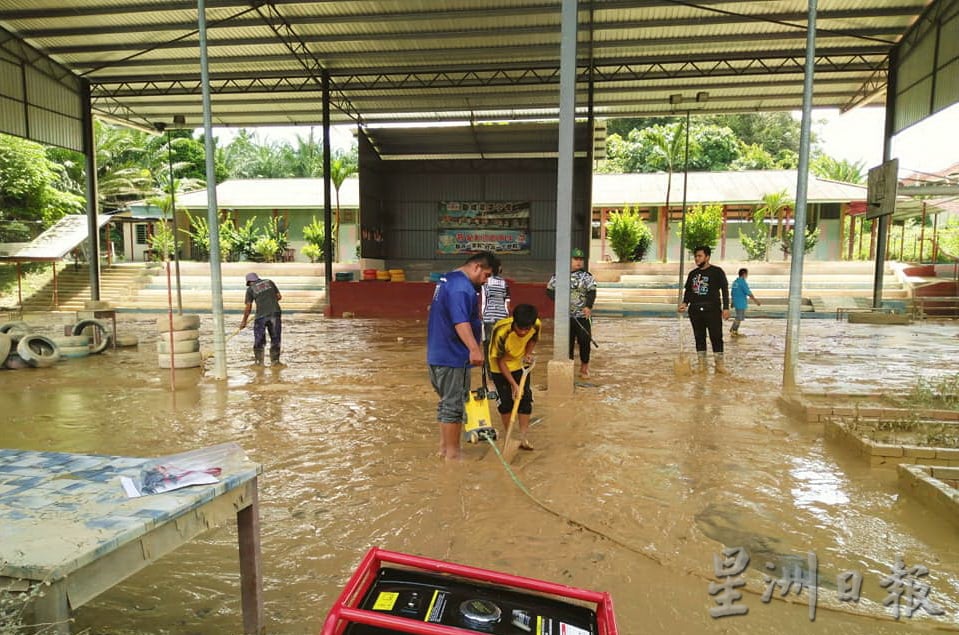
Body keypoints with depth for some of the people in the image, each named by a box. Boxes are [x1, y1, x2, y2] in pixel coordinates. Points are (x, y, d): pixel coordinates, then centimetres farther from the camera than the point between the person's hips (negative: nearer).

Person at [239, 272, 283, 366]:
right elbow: (279, 296, 13)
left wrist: (244, 321, 10)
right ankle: (275, 360, 14)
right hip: (275, 312, 2)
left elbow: (248, 307, 2)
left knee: (259, 339, 11)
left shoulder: (250, 289, 6)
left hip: (261, 315, -2)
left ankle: (259, 361, 16)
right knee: (275, 338, 10)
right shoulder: (269, 282, 13)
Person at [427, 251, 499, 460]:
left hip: (438, 354, 10)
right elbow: (460, 321, -33)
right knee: (454, 405, 0)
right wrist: (474, 348, -43)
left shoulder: (449, 279, 15)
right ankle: (452, 453, 9)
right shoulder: (462, 287, -19)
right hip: (453, 357, -10)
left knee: (447, 402, 19)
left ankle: (444, 447, 29)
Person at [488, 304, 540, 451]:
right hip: (500, 367, -3)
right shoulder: (501, 332, -37)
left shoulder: (537, 325, -26)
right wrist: (514, 384, -25)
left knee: (525, 398, -1)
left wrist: (528, 353, -17)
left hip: (520, 363, 4)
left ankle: (523, 438, 8)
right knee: (506, 400, -1)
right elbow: (500, 361, -25)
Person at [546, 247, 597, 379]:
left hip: (583, 315, 0)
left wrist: (588, 306, -24)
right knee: (567, 342, 8)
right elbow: (550, 290, 7)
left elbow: (592, 292, -7)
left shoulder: (587, 276, 1)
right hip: (565, 316, 0)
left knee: (585, 341, 2)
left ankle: (584, 368, 20)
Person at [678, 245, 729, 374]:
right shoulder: (693, 274, 14)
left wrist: (726, 308, -9)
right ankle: (702, 364, 14)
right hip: (695, 311, 5)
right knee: (699, 337, 7)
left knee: (716, 337, -3)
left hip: (713, 310, -4)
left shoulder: (717, 271, 0)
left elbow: (725, 290, -2)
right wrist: (685, 303, 1)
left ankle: (719, 363, 6)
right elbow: (688, 290, 20)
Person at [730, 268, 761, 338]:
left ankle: (735, 332, 17)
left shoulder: (735, 281, 11)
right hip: (741, 303, -9)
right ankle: (732, 331, 2)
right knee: (739, 318, -1)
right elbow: (748, 293, -18)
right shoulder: (743, 282, -16)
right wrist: (756, 301, -13)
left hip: (736, 302, 9)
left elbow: (733, 293, 17)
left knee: (739, 318, 15)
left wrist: (732, 302, 26)